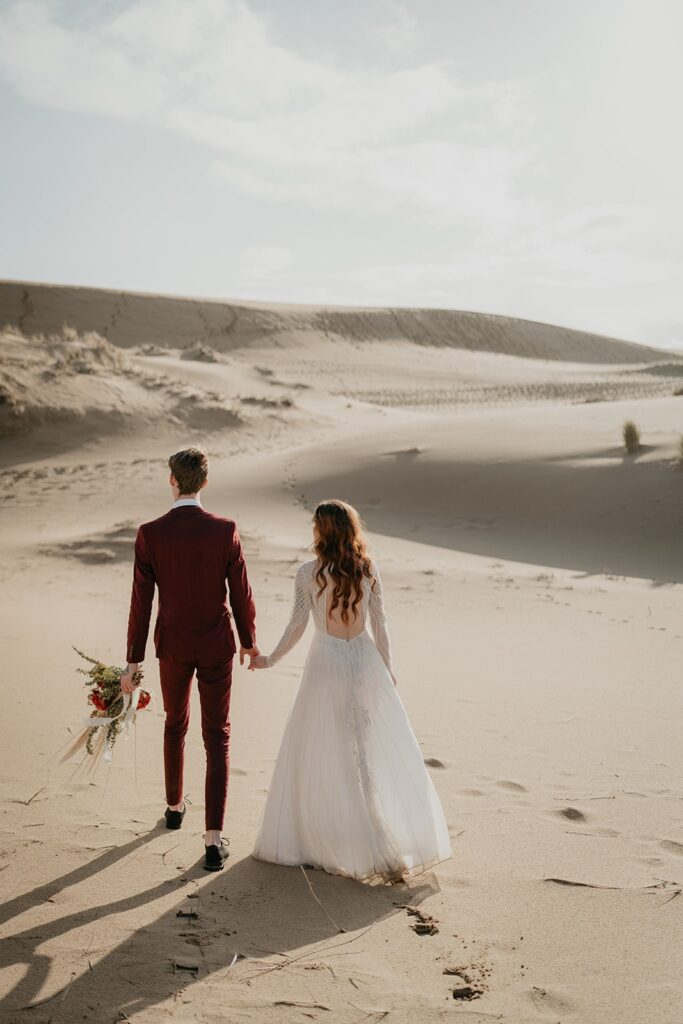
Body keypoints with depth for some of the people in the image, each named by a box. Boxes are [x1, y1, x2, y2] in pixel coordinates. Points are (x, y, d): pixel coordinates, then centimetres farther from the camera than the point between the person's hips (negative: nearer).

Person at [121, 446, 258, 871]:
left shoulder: (150, 534, -13)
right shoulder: (226, 531, -14)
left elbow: (141, 602, -10)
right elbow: (241, 594, -7)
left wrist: (133, 662, -2)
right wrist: (250, 641, 10)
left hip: (172, 646, 1)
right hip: (217, 646, -1)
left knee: (176, 723, 26)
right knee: (217, 739, 6)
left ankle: (175, 806, 44)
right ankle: (213, 838, 0)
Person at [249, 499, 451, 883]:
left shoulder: (308, 573, -10)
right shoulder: (369, 569, -2)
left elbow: (297, 626, -6)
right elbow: (380, 624, 2)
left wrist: (269, 660, 8)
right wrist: (388, 668, 13)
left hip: (326, 661, -3)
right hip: (365, 660, 3)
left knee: (322, 751, 9)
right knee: (383, 746, 11)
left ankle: (319, 836, 18)